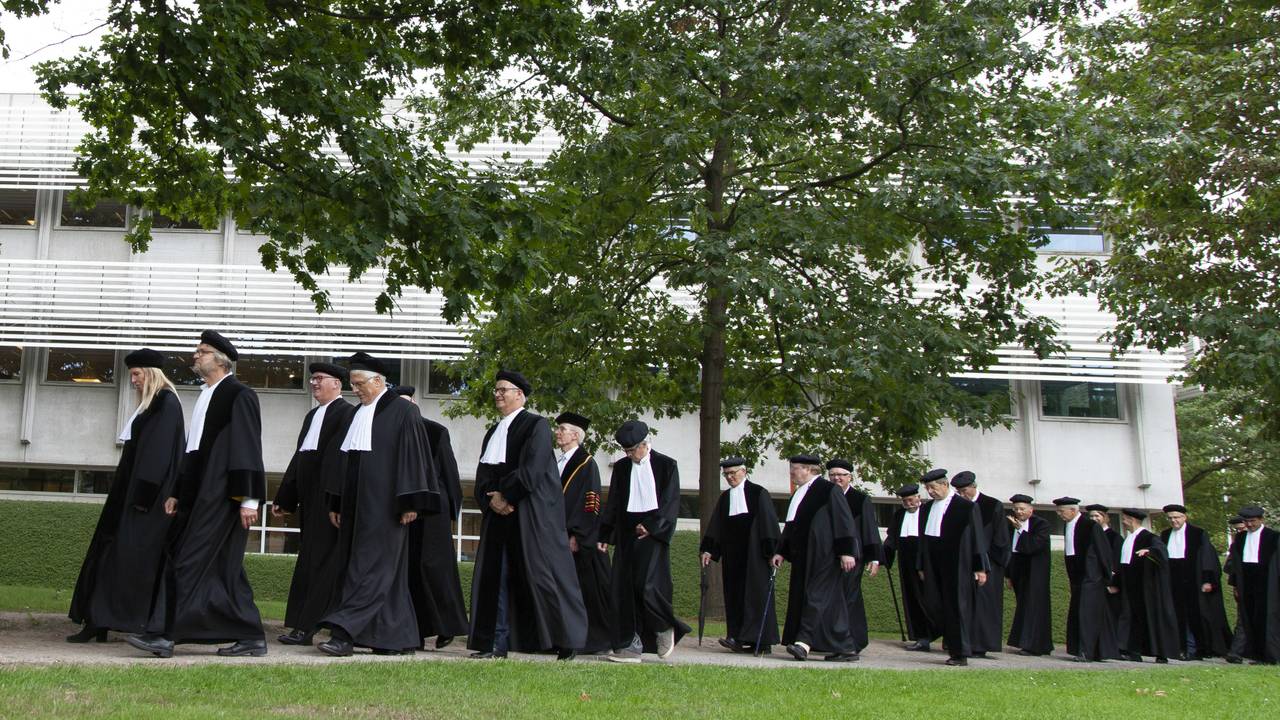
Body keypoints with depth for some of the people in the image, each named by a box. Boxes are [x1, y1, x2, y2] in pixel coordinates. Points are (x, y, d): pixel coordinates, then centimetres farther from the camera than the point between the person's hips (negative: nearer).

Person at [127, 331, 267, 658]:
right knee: (224, 567, 7)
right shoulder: (205, 397, 19)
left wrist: (248, 499, -18)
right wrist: (176, 493, 18)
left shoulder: (239, 395, -8)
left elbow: (248, 450, -13)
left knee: (190, 563, -10)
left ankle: (166, 634, -8)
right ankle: (251, 638, 9)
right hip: (199, 494, 9)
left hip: (221, 495, -9)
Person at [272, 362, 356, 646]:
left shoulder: (347, 414, -7)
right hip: (310, 499, 9)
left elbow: (341, 457, -15)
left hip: (330, 497, -9)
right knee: (309, 558, 9)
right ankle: (303, 626, 13)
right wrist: (285, 498, 20)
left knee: (322, 560, -6)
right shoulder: (312, 416, 19)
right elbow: (299, 457, 21)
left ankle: (306, 626, -5)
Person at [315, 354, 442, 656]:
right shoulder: (358, 414, 17)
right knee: (390, 572, 9)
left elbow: (413, 457, -10)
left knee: (370, 566, -10)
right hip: (358, 504, 8)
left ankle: (345, 632, -13)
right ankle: (401, 638, 13)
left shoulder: (402, 411, -5)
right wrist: (337, 504, 17)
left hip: (384, 505, -8)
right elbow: (346, 459, 20)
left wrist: (410, 503, -15)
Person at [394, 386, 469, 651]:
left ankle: (448, 625, 7)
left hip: (431, 507, -4)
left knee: (432, 565, -8)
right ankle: (416, 633, 6)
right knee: (407, 567, 2)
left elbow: (448, 470, 3)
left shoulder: (435, 431, 1)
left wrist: (451, 508, 1)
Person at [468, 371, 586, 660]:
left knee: (541, 573, -7)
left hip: (531, 514, -7)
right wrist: (490, 498, -6)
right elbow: (483, 474, 13)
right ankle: (498, 642, 4)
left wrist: (506, 496, -11)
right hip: (498, 514, 7)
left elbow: (532, 468, -13)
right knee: (496, 575, 2)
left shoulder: (536, 425, -1)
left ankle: (567, 640, 1)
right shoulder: (493, 432, 20)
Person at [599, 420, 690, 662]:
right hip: (626, 534, 5)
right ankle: (630, 645, 3)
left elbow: (671, 502, -3)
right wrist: (604, 535, 7)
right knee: (623, 588, -1)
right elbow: (612, 504, 14)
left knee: (648, 585, -15)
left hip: (653, 533, -5)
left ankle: (665, 629, 11)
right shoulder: (621, 467, 12)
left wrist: (652, 526, -13)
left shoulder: (666, 465, 1)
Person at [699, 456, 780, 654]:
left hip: (753, 555, -6)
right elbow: (715, 526, 11)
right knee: (735, 594, 2)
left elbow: (769, 523, -6)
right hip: (732, 555, 6)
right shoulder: (725, 497, 14)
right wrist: (708, 549, 2)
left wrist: (772, 551, -11)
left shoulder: (759, 494, -2)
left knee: (755, 593, -9)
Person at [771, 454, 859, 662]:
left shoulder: (829, 489, -7)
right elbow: (791, 526, 23)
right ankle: (846, 648, 12)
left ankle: (804, 643, -22)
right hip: (804, 557, 9)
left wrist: (846, 551, -19)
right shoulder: (799, 494, 18)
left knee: (817, 597, -13)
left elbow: (843, 521, -13)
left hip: (825, 555, -9)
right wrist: (781, 552, 17)